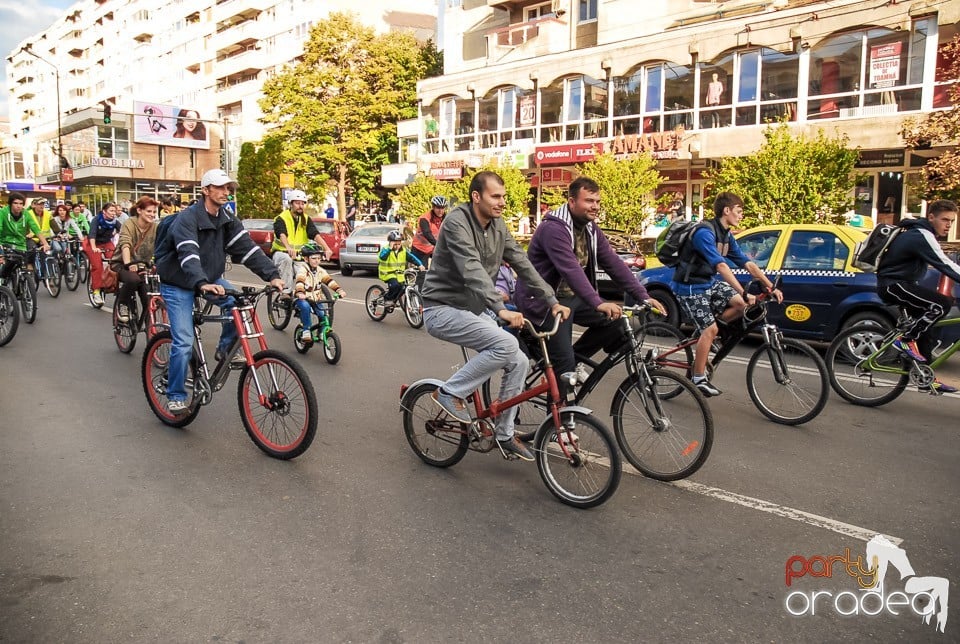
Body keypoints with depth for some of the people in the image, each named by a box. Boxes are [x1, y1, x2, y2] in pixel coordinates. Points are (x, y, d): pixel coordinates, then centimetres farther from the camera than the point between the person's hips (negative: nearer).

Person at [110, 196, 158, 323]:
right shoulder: (129, 223, -14)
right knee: (133, 279, -35)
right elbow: (125, 244, -29)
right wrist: (128, 264, -45)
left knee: (149, 299, -14)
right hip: (122, 263, -3)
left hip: (142, 265, 3)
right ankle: (122, 304, -7)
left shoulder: (155, 227, -5)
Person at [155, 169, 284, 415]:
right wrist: (202, 283, -56)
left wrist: (272, 275, -25)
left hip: (210, 279, 6)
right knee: (184, 342, -13)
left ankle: (226, 348, 1)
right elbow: (188, 255, -38)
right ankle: (175, 396, 4)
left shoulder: (227, 219, -3)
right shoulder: (187, 218, -23)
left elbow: (247, 248, -12)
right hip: (179, 284, -6)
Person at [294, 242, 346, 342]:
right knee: (305, 306, -36)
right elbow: (299, 281, -30)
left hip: (316, 299, 4)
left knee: (323, 315, -18)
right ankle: (306, 330, -20)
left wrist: (339, 290, -24)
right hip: (303, 299, -4)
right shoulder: (302, 269, -13)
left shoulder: (320, 271, 3)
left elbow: (329, 281, -6)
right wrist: (300, 293, -50)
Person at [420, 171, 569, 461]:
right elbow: (472, 270, -32)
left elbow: (522, 263, 6)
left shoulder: (498, 226, 5)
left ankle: (505, 434, 14)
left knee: (519, 363, -1)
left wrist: (552, 301, 0)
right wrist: (501, 309, -42)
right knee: (506, 345, -27)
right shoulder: (457, 222, -20)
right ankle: (450, 392, -10)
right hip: (444, 309, -8)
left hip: (474, 309, 8)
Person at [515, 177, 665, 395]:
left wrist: (643, 297, -8)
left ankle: (573, 359, 10)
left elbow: (614, 263, 1)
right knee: (563, 364, -11)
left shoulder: (591, 229, 4)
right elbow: (570, 269, -36)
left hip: (573, 296, 8)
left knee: (617, 321, -5)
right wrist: (598, 303, -47)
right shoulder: (553, 228, -23)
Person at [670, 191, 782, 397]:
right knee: (710, 329, -15)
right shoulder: (705, 232, -24)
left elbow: (747, 263, 5)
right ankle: (698, 379, -1)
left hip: (709, 282, 8)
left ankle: (704, 337, 8)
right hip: (690, 287, -8)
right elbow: (721, 266, -34)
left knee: (742, 305, -9)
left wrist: (771, 287, -2)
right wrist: (744, 293, -40)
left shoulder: (727, 236, 6)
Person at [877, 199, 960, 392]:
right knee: (943, 304, -23)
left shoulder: (922, 234, 14)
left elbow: (943, 264, 22)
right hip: (892, 285, -11)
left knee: (924, 325, 11)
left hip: (900, 284, 11)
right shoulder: (922, 237, -19)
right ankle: (905, 340, -9)